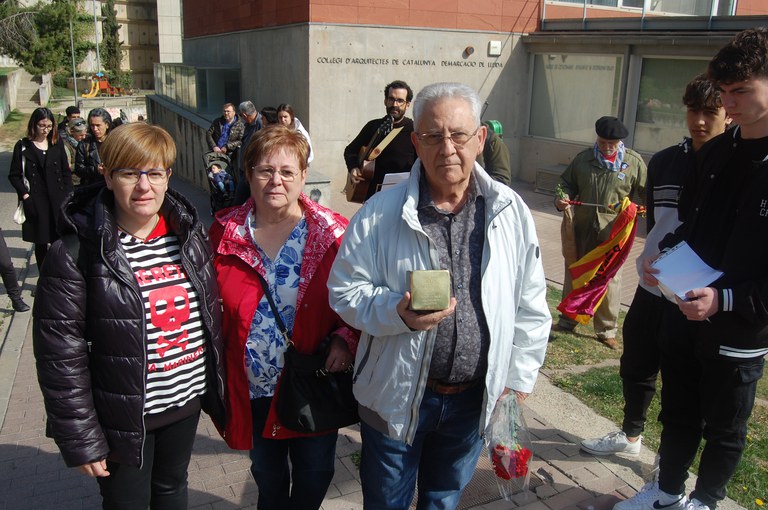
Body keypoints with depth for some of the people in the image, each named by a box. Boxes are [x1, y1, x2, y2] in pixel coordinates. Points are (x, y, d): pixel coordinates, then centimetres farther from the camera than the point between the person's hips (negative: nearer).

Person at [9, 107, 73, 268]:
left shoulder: (57, 144, 7)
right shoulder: (22, 146, 0)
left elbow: (66, 172, 9)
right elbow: (14, 176, 2)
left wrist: (68, 196, 1)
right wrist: (25, 196, -9)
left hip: (58, 201, 1)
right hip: (35, 203, -1)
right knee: (41, 244, 7)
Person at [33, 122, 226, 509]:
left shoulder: (189, 233, -1)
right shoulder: (77, 253, -17)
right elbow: (60, 353, -15)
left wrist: (218, 386, 8)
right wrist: (80, 440, -13)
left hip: (187, 403, 5)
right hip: (123, 417, -4)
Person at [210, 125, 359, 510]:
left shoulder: (332, 233, -10)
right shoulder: (224, 233, -4)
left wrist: (346, 338, -20)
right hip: (252, 390, 2)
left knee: (315, 476, 18)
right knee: (268, 477, 24)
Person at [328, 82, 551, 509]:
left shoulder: (512, 211, -5)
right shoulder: (381, 213, -12)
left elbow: (530, 304, 2)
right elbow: (345, 290, -8)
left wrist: (520, 374, 3)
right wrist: (398, 312, -25)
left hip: (476, 397, 2)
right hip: (396, 395, -2)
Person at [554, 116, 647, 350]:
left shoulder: (634, 162, -1)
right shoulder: (583, 159, 5)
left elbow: (646, 192, 5)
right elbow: (567, 183, 14)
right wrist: (562, 199, -5)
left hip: (612, 230, -2)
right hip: (582, 227, 2)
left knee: (610, 279, 4)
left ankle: (606, 330, 17)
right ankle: (567, 320, 28)